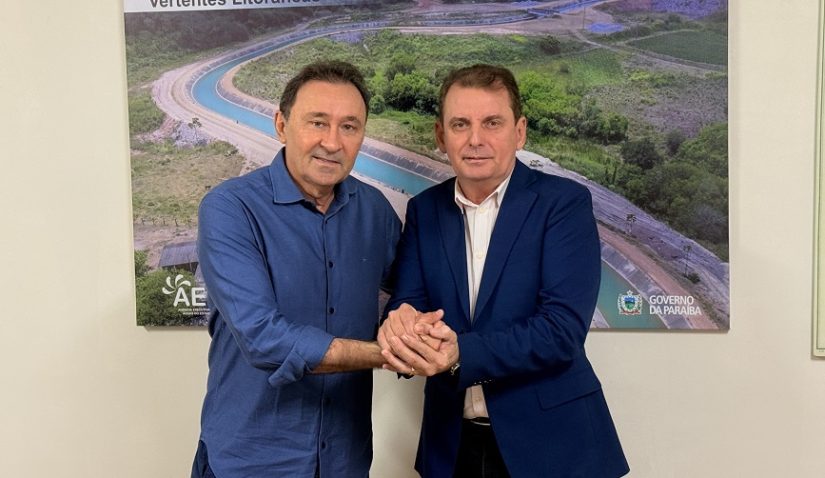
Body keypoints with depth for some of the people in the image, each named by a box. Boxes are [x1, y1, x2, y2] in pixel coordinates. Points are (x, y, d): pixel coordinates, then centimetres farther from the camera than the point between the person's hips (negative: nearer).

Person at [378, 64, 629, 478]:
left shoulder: (564, 202, -11)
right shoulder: (424, 210, 2)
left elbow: (563, 328, -19)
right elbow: (406, 303, -4)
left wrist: (460, 354, -31)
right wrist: (402, 327, -27)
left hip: (549, 442, -3)